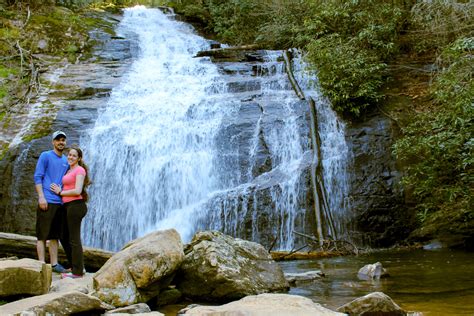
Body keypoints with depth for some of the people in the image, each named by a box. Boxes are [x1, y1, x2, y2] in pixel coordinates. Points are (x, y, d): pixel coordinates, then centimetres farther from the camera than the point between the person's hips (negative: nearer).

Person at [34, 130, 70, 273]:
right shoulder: (45, 156, 0)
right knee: (42, 235, -2)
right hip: (47, 202, -6)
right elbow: (37, 177, -6)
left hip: (60, 202, 6)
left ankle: (54, 264, 15)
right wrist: (41, 197, -15)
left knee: (55, 235, 10)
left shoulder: (66, 161, 16)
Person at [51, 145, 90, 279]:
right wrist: (59, 190, 1)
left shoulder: (80, 170, -8)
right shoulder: (69, 171, 20)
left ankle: (77, 272, 0)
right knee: (66, 238, 14)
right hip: (69, 206, 10)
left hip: (75, 205, -10)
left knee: (74, 240, -5)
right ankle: (79, 267, 22)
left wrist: (60, 192, -7)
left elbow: (77, 191, -17)